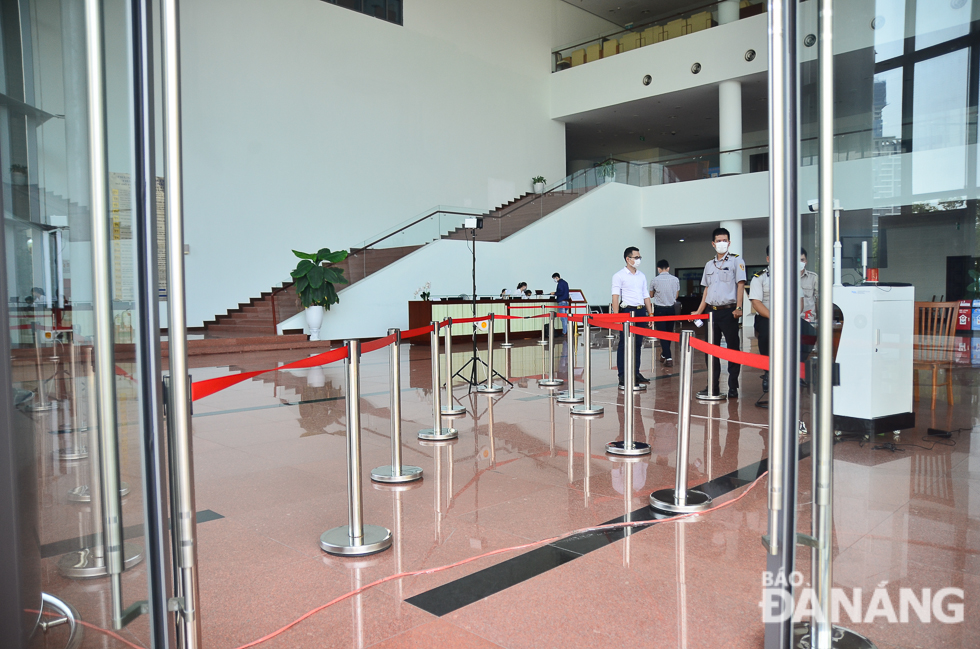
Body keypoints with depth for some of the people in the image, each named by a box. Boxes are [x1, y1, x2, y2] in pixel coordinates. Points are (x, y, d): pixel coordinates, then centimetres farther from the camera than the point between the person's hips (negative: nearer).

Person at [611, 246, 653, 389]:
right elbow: (615, 296, -10)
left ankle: (636, 373, 19)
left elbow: (646, 296, 18)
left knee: (638, 344, 10)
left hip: (641, 311, 6)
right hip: (627, 311, -6)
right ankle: (622, 376, -2)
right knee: (624, 344, -5)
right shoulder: (619, 276, -3)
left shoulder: (642, 276, 15)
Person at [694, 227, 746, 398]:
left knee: (732, 349, -1)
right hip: (712, 311, 6)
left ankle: (733, 388, 5)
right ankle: (713, 386, 15)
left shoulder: (736, 261, 0)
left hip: (729, 311, -5)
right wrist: (699, 312, 13)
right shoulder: (709, 264, 15)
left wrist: (738, 308, -17)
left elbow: (740, 284, -7)